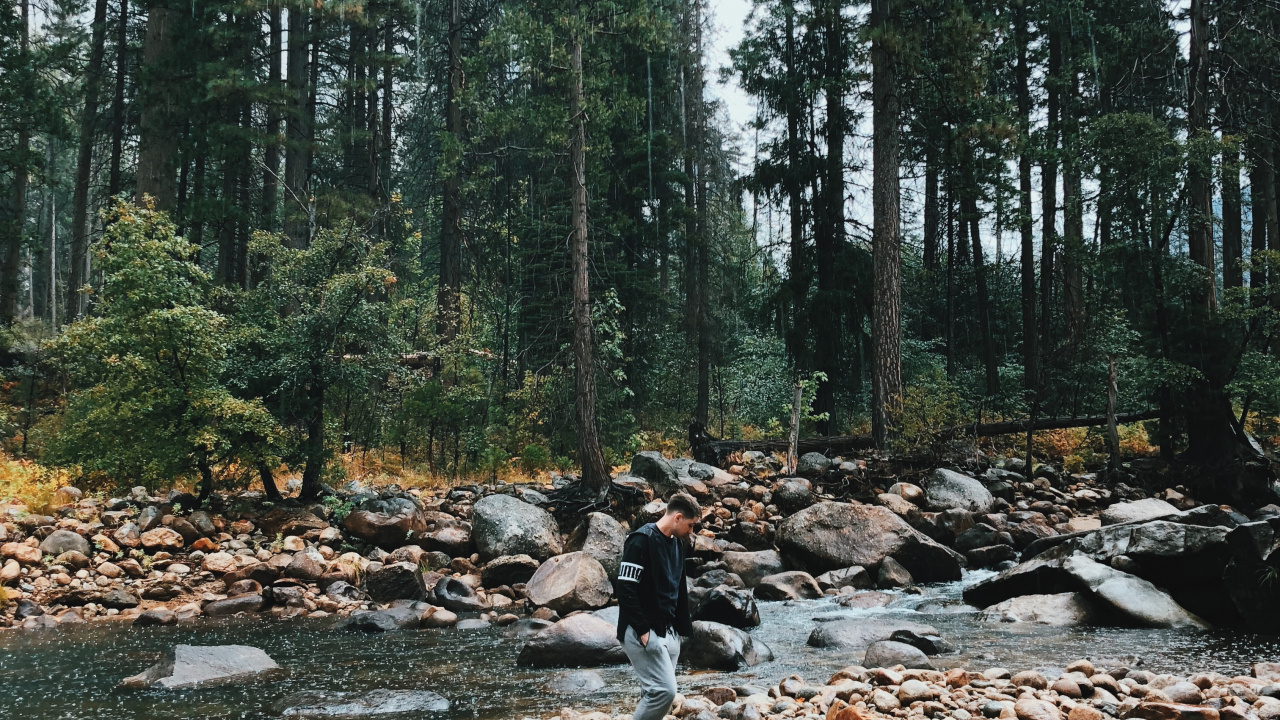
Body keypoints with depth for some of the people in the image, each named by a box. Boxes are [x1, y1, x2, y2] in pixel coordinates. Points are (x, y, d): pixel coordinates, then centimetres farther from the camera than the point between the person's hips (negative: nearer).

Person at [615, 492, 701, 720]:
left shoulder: (677, 544, 14)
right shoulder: (641, 540, -13)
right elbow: (626, 588, -18)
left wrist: (681, 629, 15)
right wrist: (643, 630, -20)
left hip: (668, 632, 8)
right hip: (642, 632, -8)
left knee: (656, 692, 6)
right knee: (665, 690, -17)